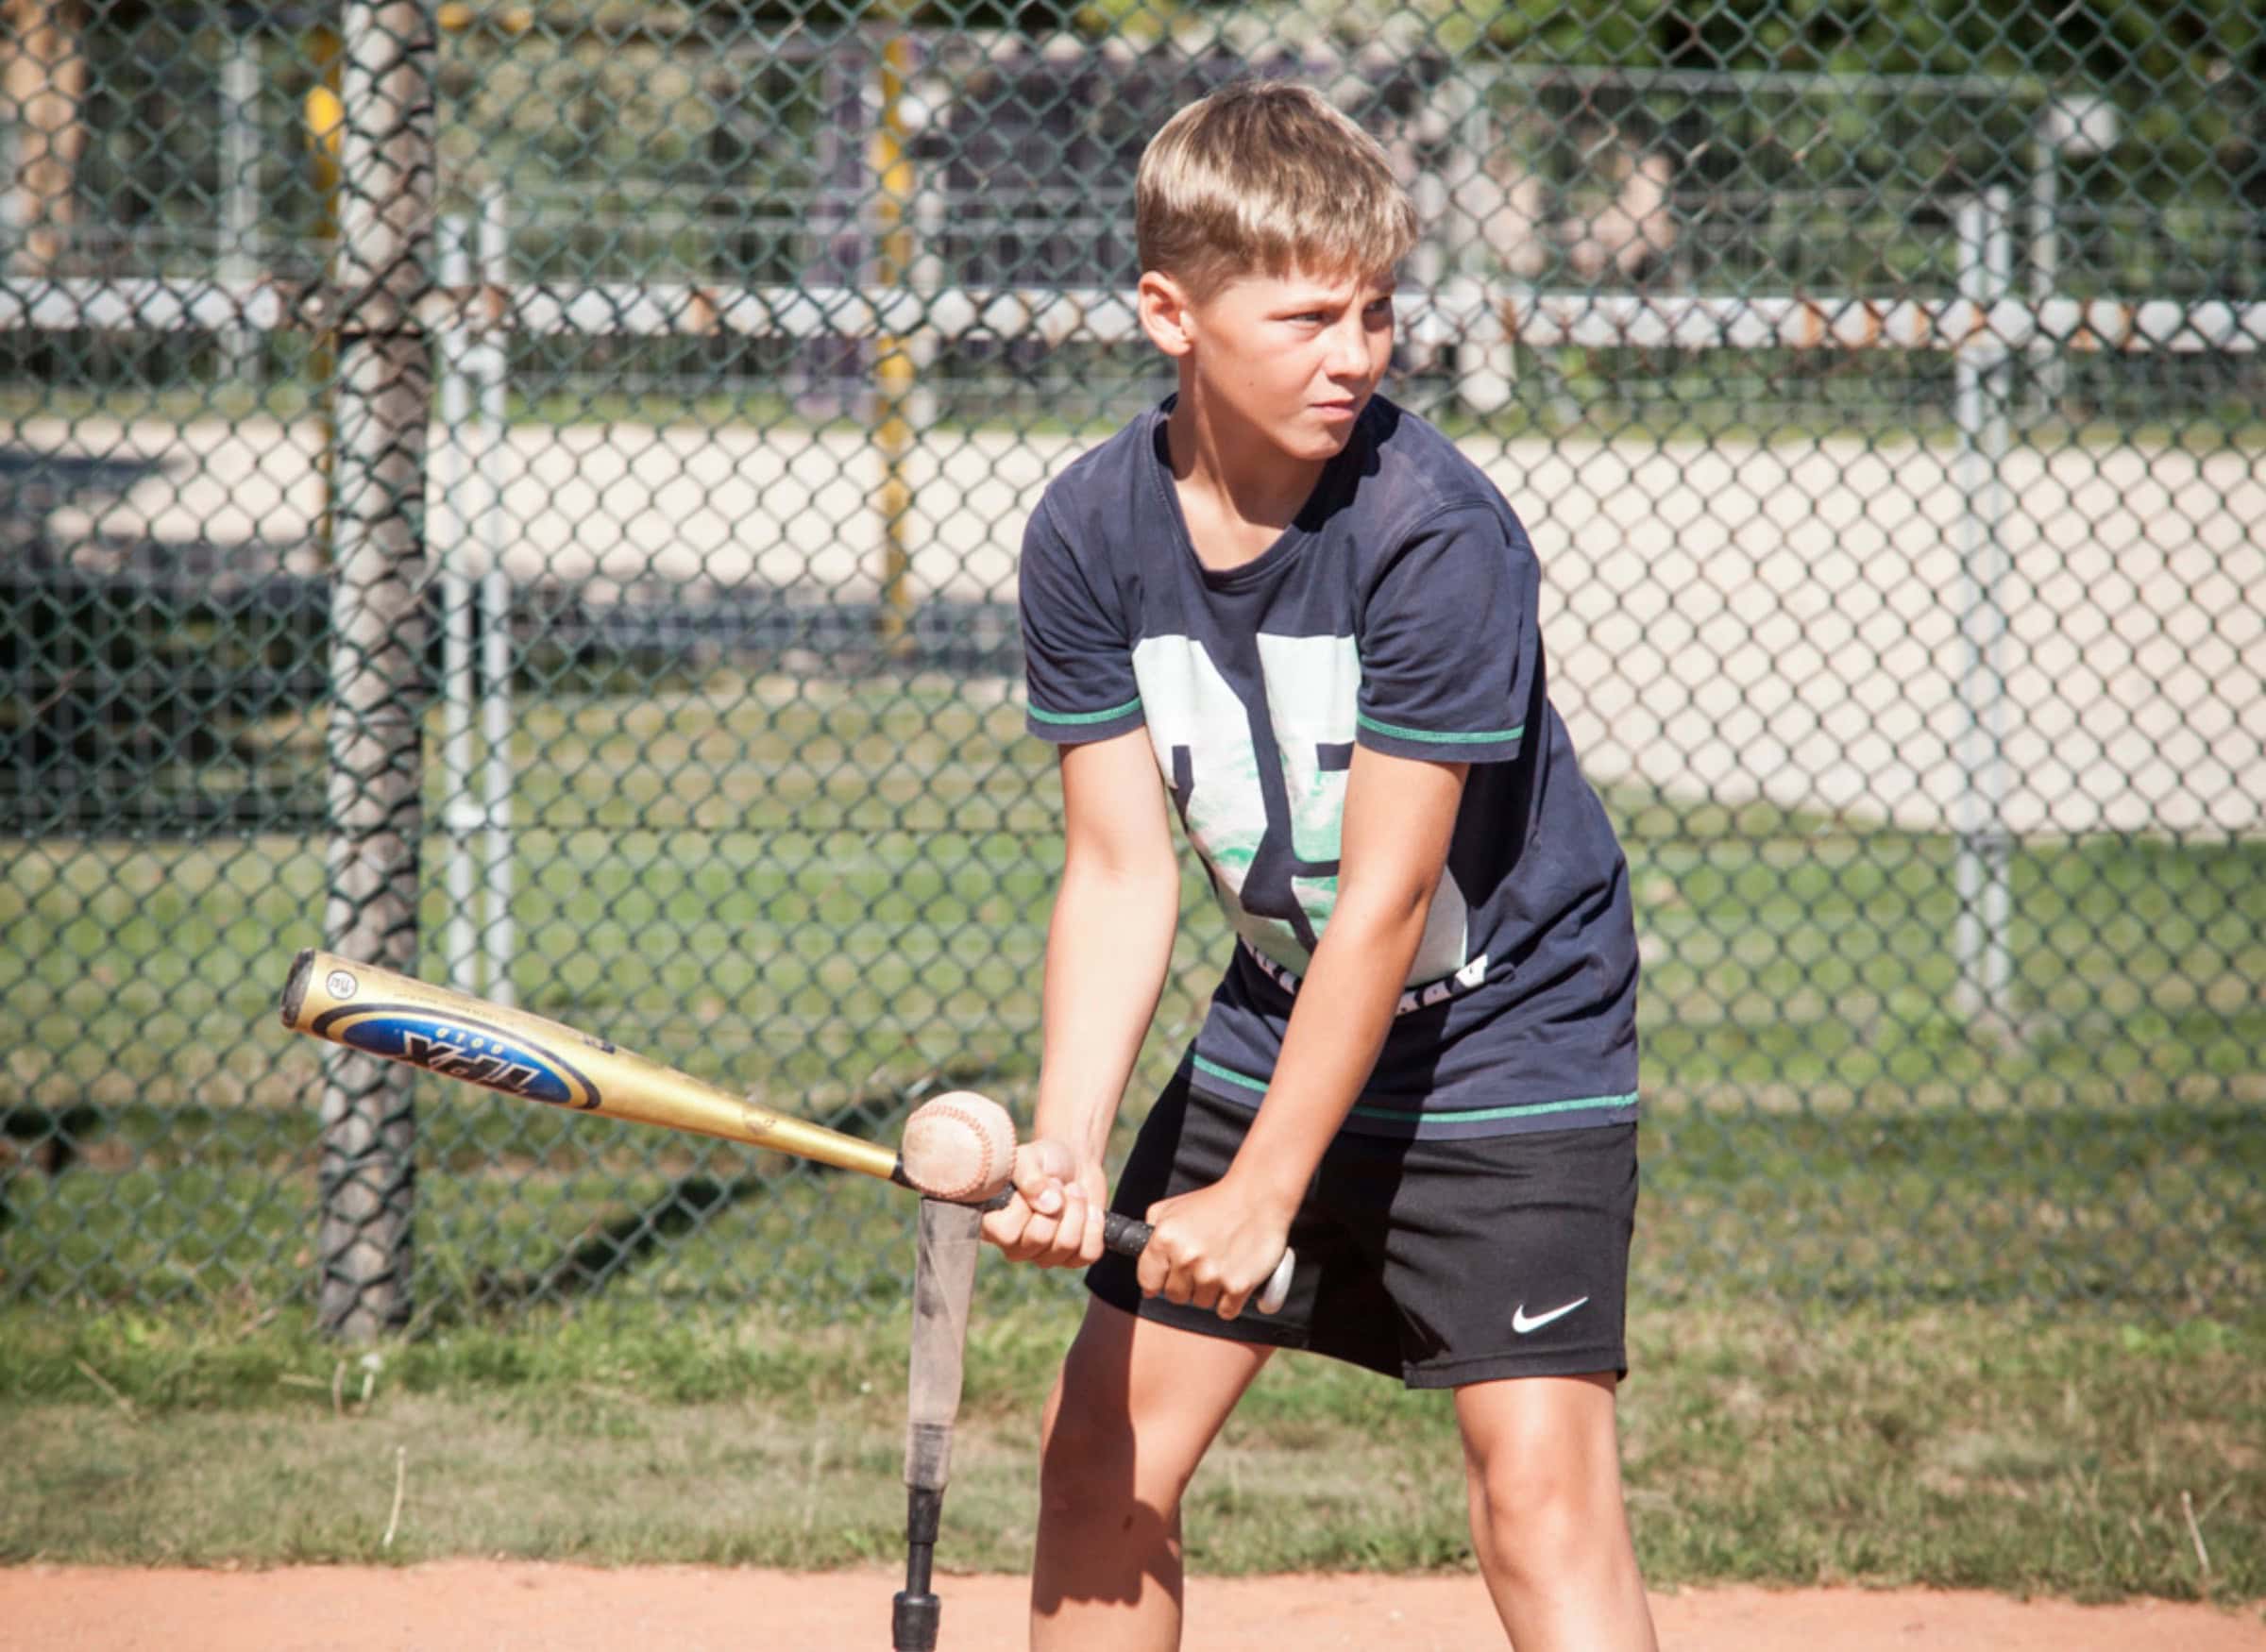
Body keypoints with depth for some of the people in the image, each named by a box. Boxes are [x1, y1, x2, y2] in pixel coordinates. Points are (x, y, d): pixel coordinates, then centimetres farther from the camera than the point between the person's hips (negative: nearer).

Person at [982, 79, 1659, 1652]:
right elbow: (1120, 872, -8)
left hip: (1508, 1035, -6)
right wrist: (1070, 1143, -22)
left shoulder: (1437, 530, -25)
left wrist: (1266, 1190, -22)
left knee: (1539, 1481, -16)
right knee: (1106, 1441, 9)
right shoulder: (1091, 534, -10)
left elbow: (1387, 898, -23)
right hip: (1279, 1018, 6)